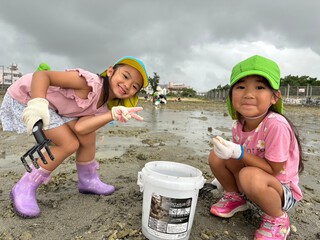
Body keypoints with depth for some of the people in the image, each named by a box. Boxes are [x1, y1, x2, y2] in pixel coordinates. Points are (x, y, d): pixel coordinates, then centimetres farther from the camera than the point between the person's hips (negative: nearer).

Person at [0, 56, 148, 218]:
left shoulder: (102, 108, -6)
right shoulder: (90, 82, -30)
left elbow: (80, 127, -26)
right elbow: (41, 75, -32)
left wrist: (114, 114, -33)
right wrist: (37, 103, -50)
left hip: (53, 105, 7)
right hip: (25, 97, -7)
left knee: (88, 135, -5)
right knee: (69, 144, -15)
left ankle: (88, 181, 17)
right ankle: (24, 188, 2)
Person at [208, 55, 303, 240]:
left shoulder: (276, 125, -30)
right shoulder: (238, 126, -10)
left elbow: (274, 170, -24)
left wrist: (240, 153, -34)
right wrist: (223, 178, 1)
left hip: (283, 191, -5)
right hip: (254, 187, 5)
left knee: (250, 176, -37)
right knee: (216, 156, -14)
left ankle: (277, 219, -5)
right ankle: (235, 198, 11)